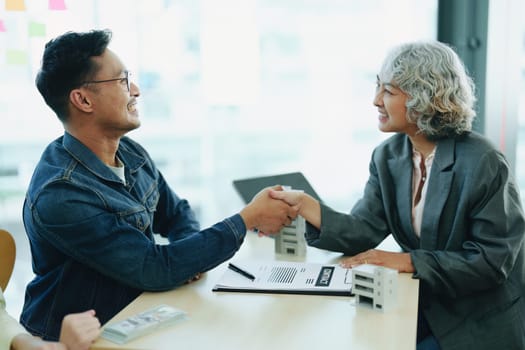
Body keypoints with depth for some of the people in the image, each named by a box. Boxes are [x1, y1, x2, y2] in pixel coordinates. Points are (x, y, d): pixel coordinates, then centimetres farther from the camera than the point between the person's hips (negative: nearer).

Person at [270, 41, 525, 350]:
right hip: (425, 305, 6)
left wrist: (408, 261, -26)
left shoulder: (483, 164, -21)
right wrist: (302, 203, -25)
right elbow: (363, 231, -10)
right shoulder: (388, 156, -1)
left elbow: (492, 261, -20)